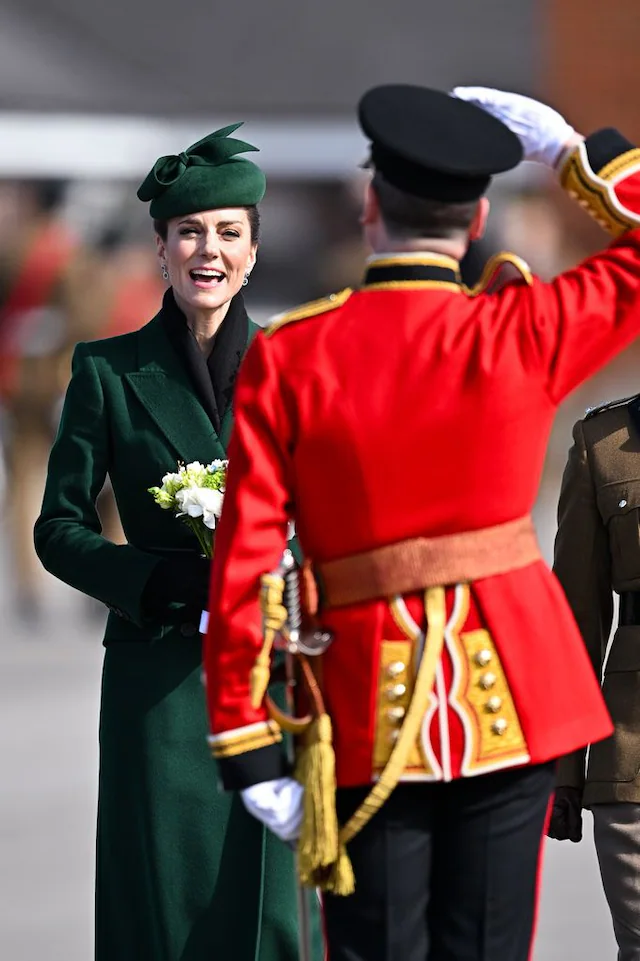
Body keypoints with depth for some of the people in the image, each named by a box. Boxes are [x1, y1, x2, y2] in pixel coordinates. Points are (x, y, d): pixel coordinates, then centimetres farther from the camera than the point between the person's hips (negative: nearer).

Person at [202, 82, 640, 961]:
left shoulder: (286, 358, -5)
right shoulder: (524, 335, -6)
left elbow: (244, 563, -7)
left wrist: (248, 747, -2)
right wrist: (563, 146, 8)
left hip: (366, 706, 0)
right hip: (511, 687, 0)